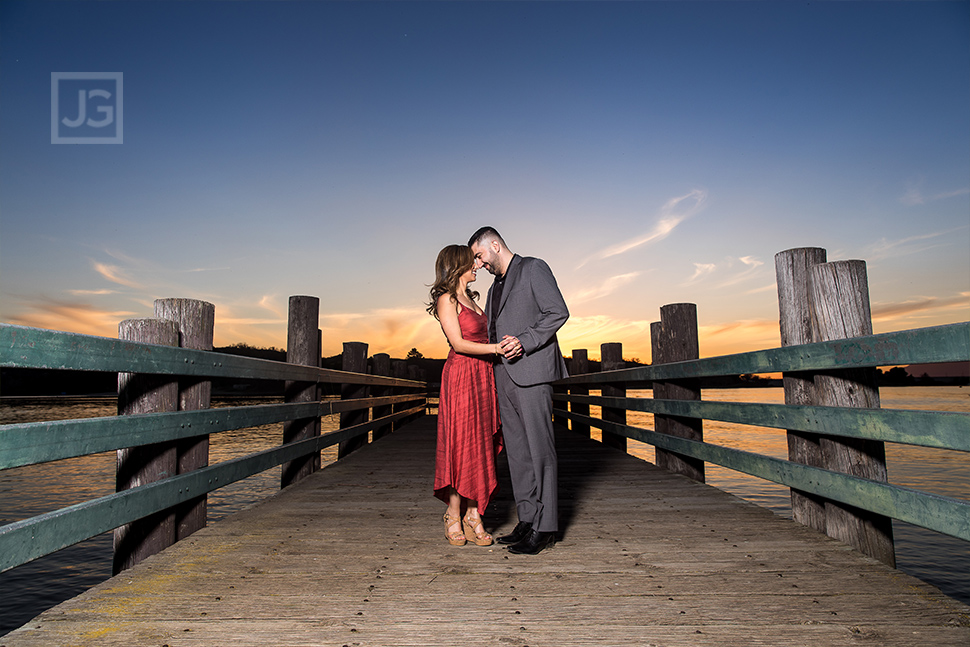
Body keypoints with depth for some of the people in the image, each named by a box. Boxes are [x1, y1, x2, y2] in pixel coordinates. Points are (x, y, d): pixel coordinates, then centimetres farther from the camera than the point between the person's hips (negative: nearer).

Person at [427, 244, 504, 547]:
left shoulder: (469, 298, 20)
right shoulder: (446, 300, -5)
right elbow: (459, 343, -13)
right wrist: (494, 347, -19)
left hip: (483, 376, 8)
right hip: (461, 376, -8)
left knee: (481, 446, 6)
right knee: (461, 445, -3)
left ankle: (473, 515, 13)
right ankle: (454, 517, 10)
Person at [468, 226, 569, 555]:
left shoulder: (533, 268, 2)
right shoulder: (495, 287, 25)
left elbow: (558, 312, -9)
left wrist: (524, 342, -17)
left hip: (531, 371, -8)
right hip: (504, 377, 8)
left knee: (539, 448, -5)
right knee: (517, 451, 9)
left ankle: (545, 527, 2)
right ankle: (527, 521, 17)